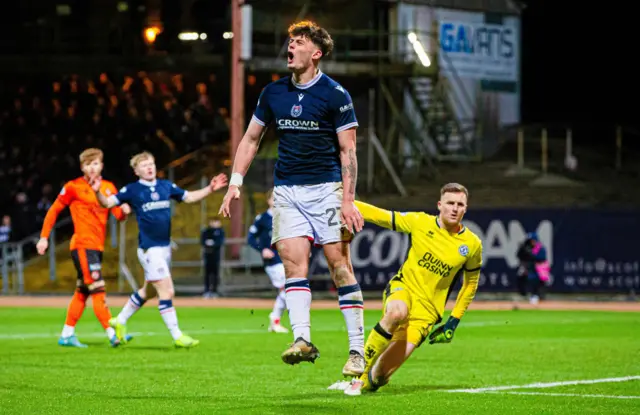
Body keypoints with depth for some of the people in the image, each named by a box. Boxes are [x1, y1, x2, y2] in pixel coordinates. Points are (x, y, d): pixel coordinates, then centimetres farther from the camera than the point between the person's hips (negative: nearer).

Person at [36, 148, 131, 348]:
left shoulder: (108, 187, 11)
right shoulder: (73, 187, -5)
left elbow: (118, 214, 2)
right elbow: (54, 210, 1)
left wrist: (124, 211, -21)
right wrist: (44, 237, -3)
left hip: (97, 246, 7)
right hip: (82, 245, -7)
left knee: (82, 292, 13)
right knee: (98, 290, -15)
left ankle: (67, 335, 22)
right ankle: (112, 335, -20)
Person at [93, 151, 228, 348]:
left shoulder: (166, 186, 8)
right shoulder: (132, 190, -6)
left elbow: (189, 197, 18)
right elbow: (108, 202, -10)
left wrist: (210, 189, 7)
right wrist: (97, 192, -30)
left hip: (165, 247, 7)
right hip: (149, 249, -7)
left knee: (146, 290, 17)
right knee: (166, 290, -10)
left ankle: (120, 321, 33)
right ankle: (177, 336, -6)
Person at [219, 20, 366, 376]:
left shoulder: (335, 94, -5)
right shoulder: (274, 93, 9)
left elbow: (348, 150, -6)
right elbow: (251, 139, 19)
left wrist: (348, 201, -14)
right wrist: (235, 183, 10)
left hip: (326, 188, -4)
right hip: (287, 190, 4)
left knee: (341, 266, -6)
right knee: (294, 263, -12)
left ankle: (358, 351, -2)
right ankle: (302, 340, -20)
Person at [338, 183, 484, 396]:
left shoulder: (472, 244, -1)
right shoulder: (420, 222, -3)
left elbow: (471, 284, 12)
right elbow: (379, 216, 2)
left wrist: (453, 322, 8)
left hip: (427, 310, 0)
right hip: (403, 288, 0)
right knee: (397, 313, -41)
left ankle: (365, 382, 22)